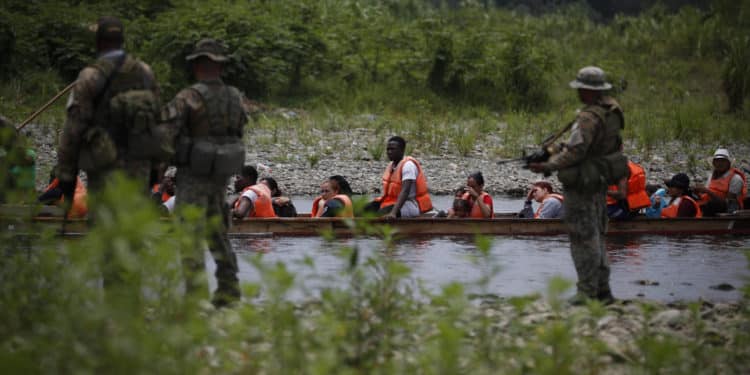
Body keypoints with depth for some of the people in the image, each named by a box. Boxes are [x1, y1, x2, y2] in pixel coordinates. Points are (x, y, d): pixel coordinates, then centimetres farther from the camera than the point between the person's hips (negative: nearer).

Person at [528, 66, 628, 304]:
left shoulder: (588, 118, -24)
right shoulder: (612, 110, 5)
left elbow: (575, 151, -27)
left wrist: (548, 166, -21)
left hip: (582, 184, -10)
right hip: (601, 182, 10)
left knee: (583, 236, -3)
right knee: (596, 235, 16)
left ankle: (588, 290, -1)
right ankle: (603, 290, 20)